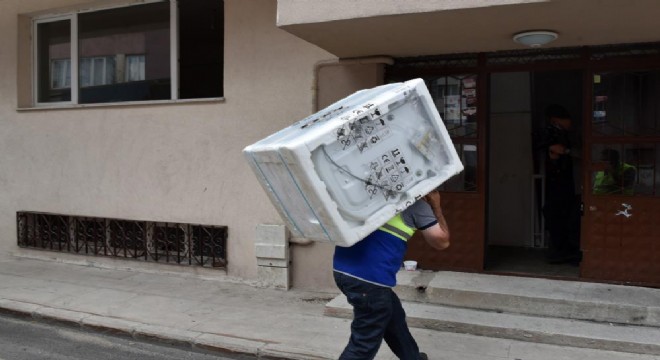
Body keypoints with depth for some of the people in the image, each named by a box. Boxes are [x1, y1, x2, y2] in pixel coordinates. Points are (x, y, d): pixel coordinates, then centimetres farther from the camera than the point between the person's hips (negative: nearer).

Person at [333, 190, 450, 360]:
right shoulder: (416, 202, 0)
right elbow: (441, 241, 6)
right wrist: (436, 206, 18)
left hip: (344, 268, 8)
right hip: (369, 277, -8)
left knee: (394, 317, 27)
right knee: (364, 344, 5)